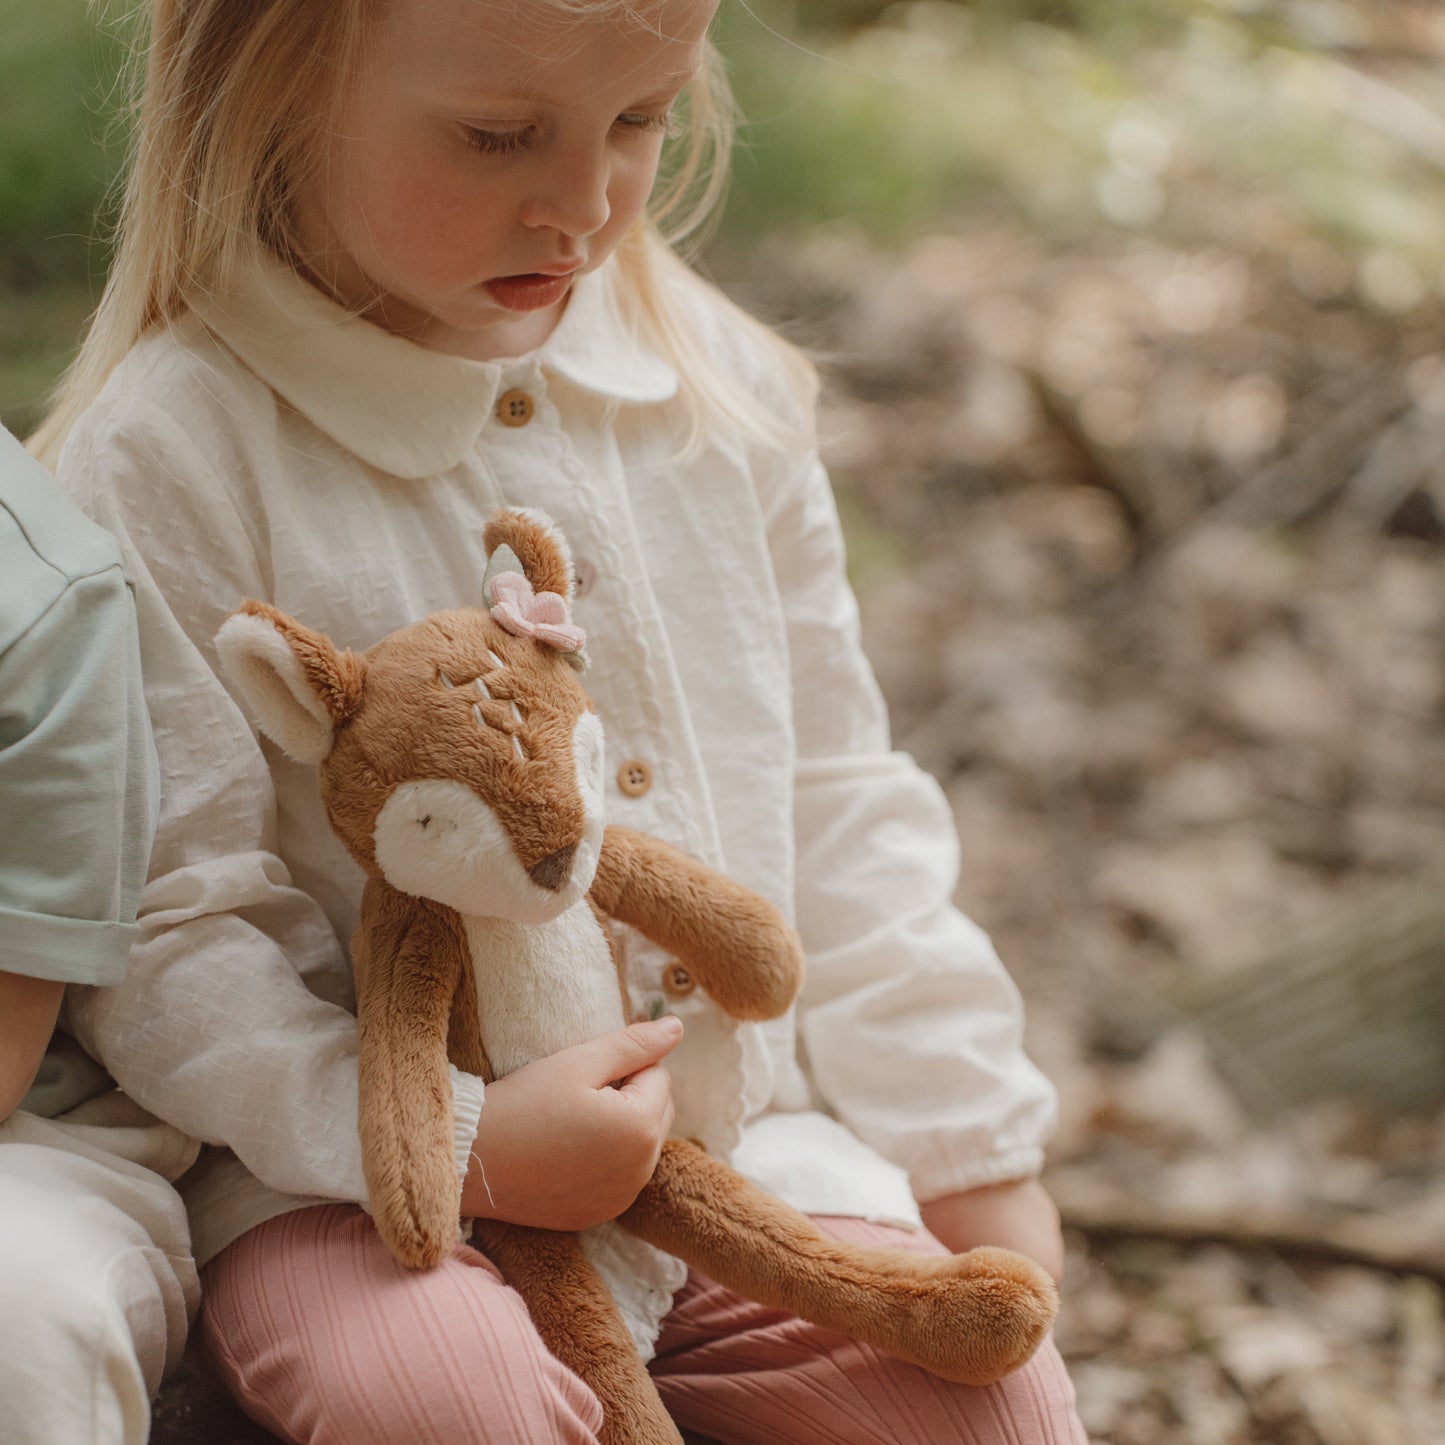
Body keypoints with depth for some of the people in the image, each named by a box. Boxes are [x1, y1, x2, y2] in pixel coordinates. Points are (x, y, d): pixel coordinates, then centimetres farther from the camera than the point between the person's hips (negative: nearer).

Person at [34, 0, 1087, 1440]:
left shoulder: (711, 378, 4)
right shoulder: (174, 456, -14)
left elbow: (834, 797, 12)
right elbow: (163, 928, -14)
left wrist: (966, 1144, 11)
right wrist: (458, 1141, -25)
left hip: (743, 1125, 5)